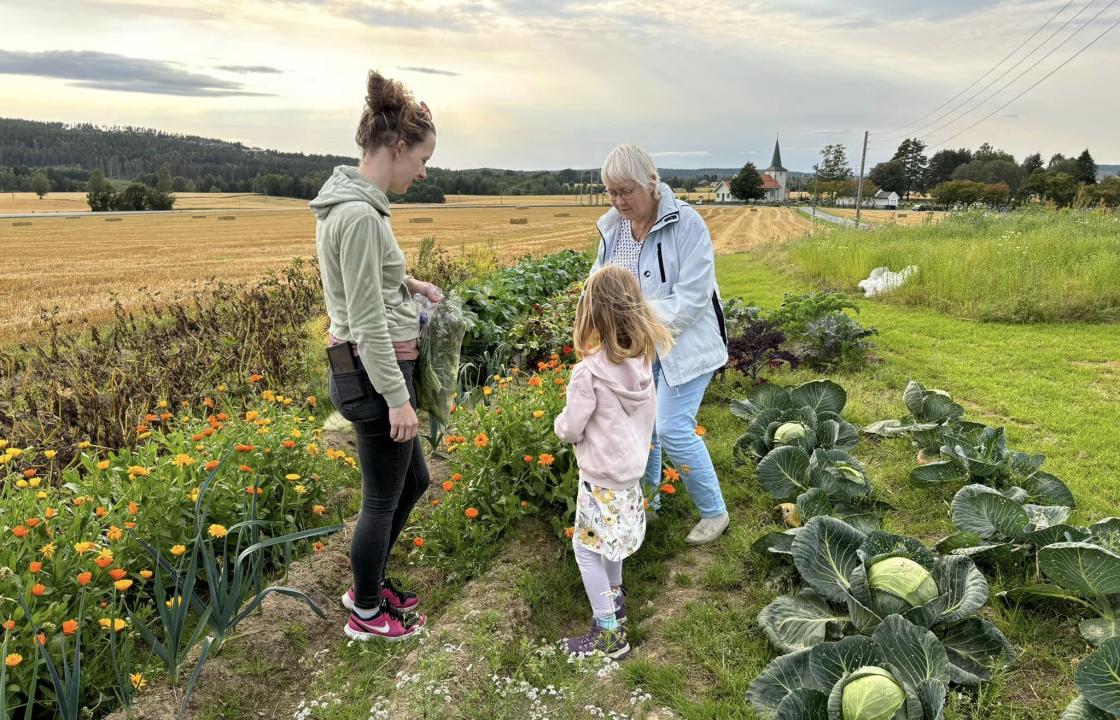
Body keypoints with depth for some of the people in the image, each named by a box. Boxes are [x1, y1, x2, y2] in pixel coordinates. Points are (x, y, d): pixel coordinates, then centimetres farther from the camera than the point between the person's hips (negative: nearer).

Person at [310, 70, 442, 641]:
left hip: (372, 369, 10)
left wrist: (406, 284, 13)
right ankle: (367, 613, 30)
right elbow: (367, 322, -22)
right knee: (382, 498, 8)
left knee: (413, 480, 22)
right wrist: (398, 398, -18)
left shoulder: (350, 202, 9)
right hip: (375, 373, -10)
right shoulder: (359, 214, -22)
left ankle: (368, 584, 40)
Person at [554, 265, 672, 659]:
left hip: (601, 477, -8)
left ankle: (610, 633, 10)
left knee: (586, 547, 5)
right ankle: (614, 596, 45)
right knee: (611, 538, 26)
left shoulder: (589, 370, -25)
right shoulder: (642, 361, -3)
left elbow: (570, 428, -18)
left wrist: (560, 423, 4)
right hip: (633, 466, 8)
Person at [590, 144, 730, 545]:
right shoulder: (612, 227, 1)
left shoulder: (686, 224, -18)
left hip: (683, 343, -6)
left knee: (673, 428, -9)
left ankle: (714, 512, 12)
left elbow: (692, 298, -22)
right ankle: (647, 501, 33)